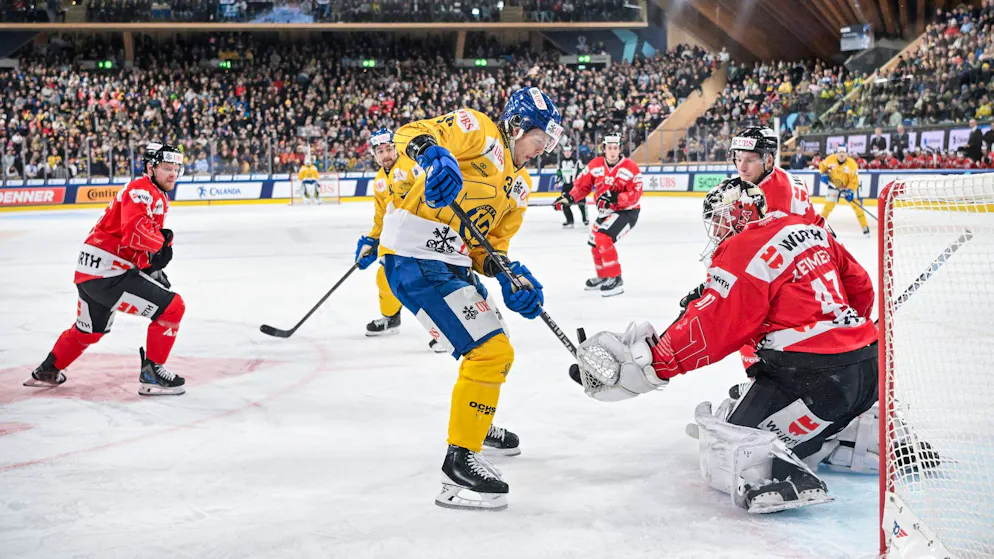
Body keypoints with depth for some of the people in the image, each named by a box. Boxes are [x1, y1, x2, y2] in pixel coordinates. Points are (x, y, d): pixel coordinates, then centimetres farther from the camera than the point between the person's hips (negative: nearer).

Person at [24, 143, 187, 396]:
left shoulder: (157, 196, 19)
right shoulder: (142, 190, -14)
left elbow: (141, 246, 25)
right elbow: (135, 232, -30)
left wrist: (152, 266, 10)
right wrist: (163, 242, -14)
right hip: (107, 272, -11)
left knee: (90, 330, 32)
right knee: (172, 307, -12)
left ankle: (47, 371, 49)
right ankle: (151, 374, -5)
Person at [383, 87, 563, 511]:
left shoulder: (520, 186, 20)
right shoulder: (478, 130, -4)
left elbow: (490, 246, 16)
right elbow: (410, 134, -18)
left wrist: (510, 277, -4)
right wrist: (435, 155, -40)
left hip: (451, 263, 10)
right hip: (416, 257, -10)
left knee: (492, 346, 26)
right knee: (491, 352, -15)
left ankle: (478, 423, 51)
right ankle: (460, 461, -10)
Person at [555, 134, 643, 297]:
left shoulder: (631, 167, -19)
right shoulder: (595, 165, -5)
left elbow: (635, 194, -22)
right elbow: (583, 184, 0)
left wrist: (615, 198, -35)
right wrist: (569, 197, -16)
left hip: (627, 211, -7)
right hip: (605, 211, 7)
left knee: (603, 239, -26)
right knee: (595, 244, 17)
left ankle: (615, 280, -18)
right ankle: (603, 277, 42)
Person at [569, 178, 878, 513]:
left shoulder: (742, 253, -10)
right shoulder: (810, 230, 14)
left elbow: (710, 329, -17)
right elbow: (860, 288, 21)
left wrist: (647, 364, -17)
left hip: (811, 377, -9)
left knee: (726, 457, -6)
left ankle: (786, 478, -35)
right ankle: (877, 438, 16)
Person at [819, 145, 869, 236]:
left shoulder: (852, 164, -23)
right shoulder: (830, 159, -15)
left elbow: (854, 180, -22)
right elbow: (822, 166, 6)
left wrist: (850, 191, -32)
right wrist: (824, 174, -11)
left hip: (849, 186, -2)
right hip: (834, 185, 2)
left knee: (855, 205, -10)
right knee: (828, 205, -5)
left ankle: (865, 228, -3)